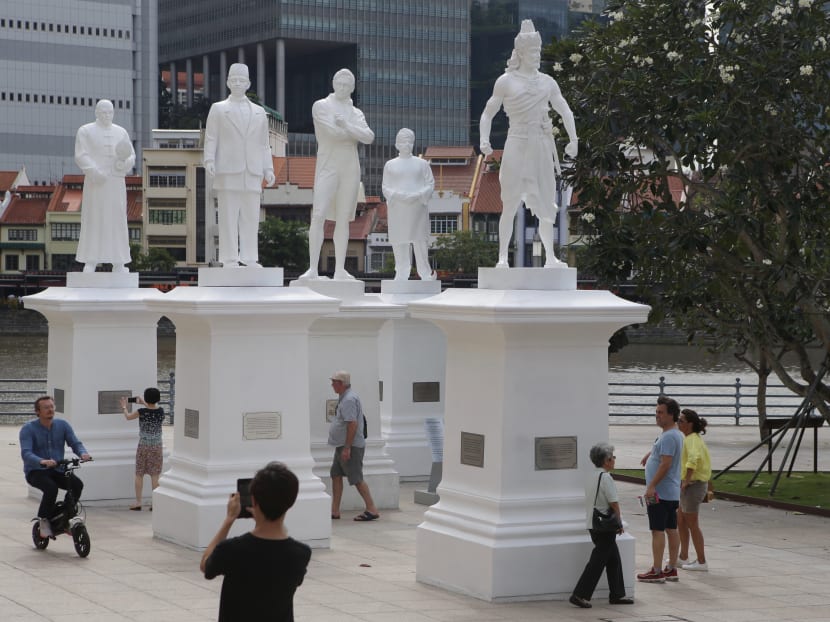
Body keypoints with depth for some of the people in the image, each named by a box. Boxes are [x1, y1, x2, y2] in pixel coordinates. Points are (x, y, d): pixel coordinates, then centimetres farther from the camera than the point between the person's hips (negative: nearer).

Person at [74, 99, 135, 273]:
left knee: (117, 221, 2)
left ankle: (118, 263, 5)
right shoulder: (85, 131, 3)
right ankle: (90, 262, -3)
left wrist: (124, 161, -13)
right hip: (95, 182, -3)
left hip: (116, 182, 3)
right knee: (93, 220, -5)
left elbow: (131, 156, 11)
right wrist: (95, 172, -22)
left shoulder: (121, 132, 14)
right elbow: (81, 156, -7)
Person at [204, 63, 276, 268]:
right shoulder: (218, 109, 12)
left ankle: (250, 259, 1)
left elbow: (264, 143, 17)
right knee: (228, 217, -5)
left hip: (252, 173, 3)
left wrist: (268, 168, 8)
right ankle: (229, 260, -5)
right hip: (227, 172, -3)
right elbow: (211, 138, 5)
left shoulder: (259, 112, 20)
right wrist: (209, 161, -10)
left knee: (251, 218, -1)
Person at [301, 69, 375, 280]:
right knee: (318, 216, -14)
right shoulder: (321, 106, 3)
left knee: (343, 219, 2)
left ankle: (340, 269, 2)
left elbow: (369, 137, -2)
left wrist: (347, 125, -13)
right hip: (327, 167, -4)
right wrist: (357, 132, -1)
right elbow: (333, 131, -13)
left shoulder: (356, 114, 16)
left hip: (350, 169, 4)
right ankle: (313, 268, -17)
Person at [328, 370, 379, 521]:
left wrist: (347, 448, -26)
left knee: (357, 479, -9)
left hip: (351, 447, -11)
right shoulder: (344, 398, 15)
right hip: (342, 446, 11)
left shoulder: (349, 400, -18)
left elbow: (352, 424, -25)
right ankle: (335, 511, 13)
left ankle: (371, 510, -5)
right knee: (335, 475, 11)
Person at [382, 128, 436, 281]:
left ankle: (426, 274, 6)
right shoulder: (390, 165, 11)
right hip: (397, 210, 1)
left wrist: (418, 196, -13)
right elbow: (385, 187, 6)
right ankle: (402, 273, 4)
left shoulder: (422, 164, 10)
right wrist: (397, 195, -14)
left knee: (420, 242, -2)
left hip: (418, 208, -1)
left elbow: (430, 184, 5)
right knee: (399, 242, -2)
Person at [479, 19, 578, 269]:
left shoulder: (547, 82, 12)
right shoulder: (506, 81, 3)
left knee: (546, 202, 1)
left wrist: (573, 140, 0)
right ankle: (503, 256, -1)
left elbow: (565, 111, 12)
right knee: (510, 203, -4)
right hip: (517, 145, -3)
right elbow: (488, 113, 3)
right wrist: (484, 140, -12)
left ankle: (550, 255, 2)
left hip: (542, 146, 3)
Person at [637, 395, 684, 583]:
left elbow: (666, 464, -24)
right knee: (671, 529, 11)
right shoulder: (676, 434, 15)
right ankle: (672, 569, 16)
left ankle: (656, 571, -7)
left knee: (658, 530, -8)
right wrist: (650, 454, 36)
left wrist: (652, 486, -24)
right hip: (672, 492, 10)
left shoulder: (669, 436, -18)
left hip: (660, 492, -10)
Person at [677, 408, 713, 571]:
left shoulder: (692, 440, -19)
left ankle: (701, 562, 6)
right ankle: (683, 557, 28)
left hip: (693, 485, -10)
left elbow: (693, 459, -37)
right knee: (680, 521, 19)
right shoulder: (692, 438, 13)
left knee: (692, 524, -1)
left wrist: (686, 481, -30)